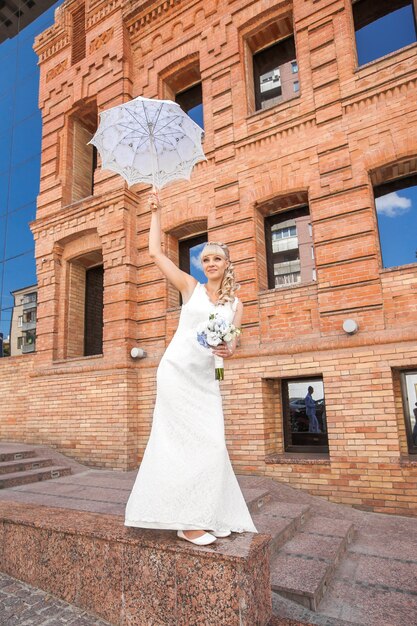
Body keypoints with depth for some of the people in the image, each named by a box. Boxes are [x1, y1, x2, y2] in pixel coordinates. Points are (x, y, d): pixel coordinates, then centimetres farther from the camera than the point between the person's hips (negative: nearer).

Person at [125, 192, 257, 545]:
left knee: (209, 445, 6)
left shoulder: (236, 304, 10)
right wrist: (156, 213, 8)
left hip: (206, 378, 4)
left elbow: (233, 344, 6)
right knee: (199, 444, -7)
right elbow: (155, 252, 2)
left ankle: (208, 516, 21)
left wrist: (229, 350, -18)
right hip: (177, 370, -4)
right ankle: (187, 521, 5)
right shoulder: (190, 287, 2)